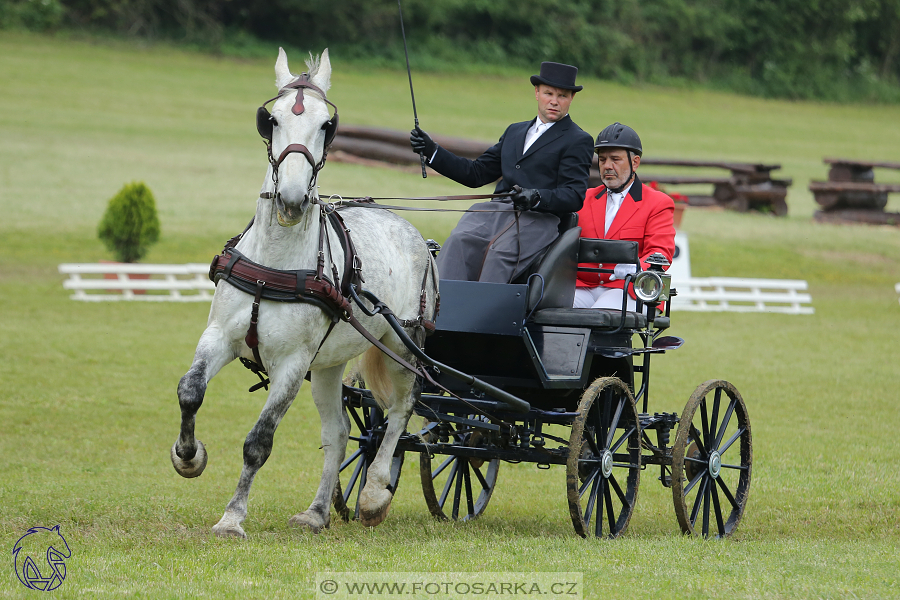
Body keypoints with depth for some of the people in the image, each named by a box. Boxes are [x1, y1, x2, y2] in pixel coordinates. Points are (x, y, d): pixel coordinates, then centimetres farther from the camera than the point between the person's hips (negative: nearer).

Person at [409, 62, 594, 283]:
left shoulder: (578, 141, 8)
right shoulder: (515, 132, 29)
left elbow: (574, 196, -3)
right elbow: (476, 173, 28)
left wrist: (536, 197, -22)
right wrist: (431, 151, 18)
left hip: (538, 218, -5)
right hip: (496, 211, 5)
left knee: (500, 251, -35)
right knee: (458, 241, -26)